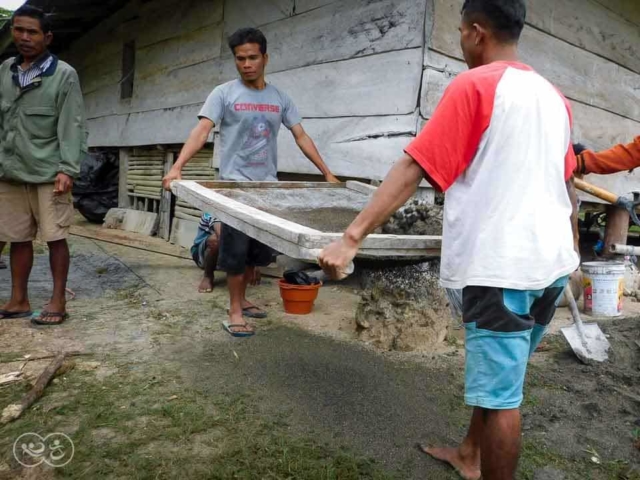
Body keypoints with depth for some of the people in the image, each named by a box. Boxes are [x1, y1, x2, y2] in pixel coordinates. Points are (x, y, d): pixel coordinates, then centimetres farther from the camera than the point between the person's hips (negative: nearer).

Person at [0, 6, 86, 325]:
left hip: (48, 173, -5)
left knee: (55, 237, -1)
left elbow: (72, 125, -6)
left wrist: (67, 169, -14)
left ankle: (58, 301, 9)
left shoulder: (64, 74, 0)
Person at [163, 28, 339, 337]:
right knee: (236, 250, -2)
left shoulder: (280, 98, 10)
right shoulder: (224, 94, -2)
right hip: (235, 185, -4)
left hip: (268, 186, 4)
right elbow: (202, 131, -12)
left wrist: (327, 174, 6)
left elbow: (301, 137, 10)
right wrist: (177, 166, -27)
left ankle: (241, 299, 29)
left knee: (258, 250, 11)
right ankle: (235, 311, 10)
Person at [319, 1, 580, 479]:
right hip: (552, 262, 8)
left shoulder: (473, 86, -8)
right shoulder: (554, 97, 13)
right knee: (498, 374, 21)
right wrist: (572, 248, 32)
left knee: (500, 391, 3)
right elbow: (569, 185, 20)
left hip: (501, 264, -8)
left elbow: (411, 170, -18)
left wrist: (352, 238, -19)